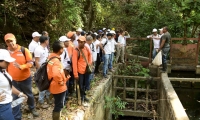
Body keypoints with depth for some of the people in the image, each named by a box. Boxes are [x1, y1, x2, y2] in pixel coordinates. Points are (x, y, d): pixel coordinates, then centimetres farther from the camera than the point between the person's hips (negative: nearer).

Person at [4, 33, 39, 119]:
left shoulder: (24, 50, -15)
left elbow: (30, 63, -13)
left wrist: (21, 67, -31)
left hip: (25, 79, -1)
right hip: (13, 80, 2)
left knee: (29, 95, 20)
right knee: (15, 99, 13)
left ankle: (32, 108, 47)